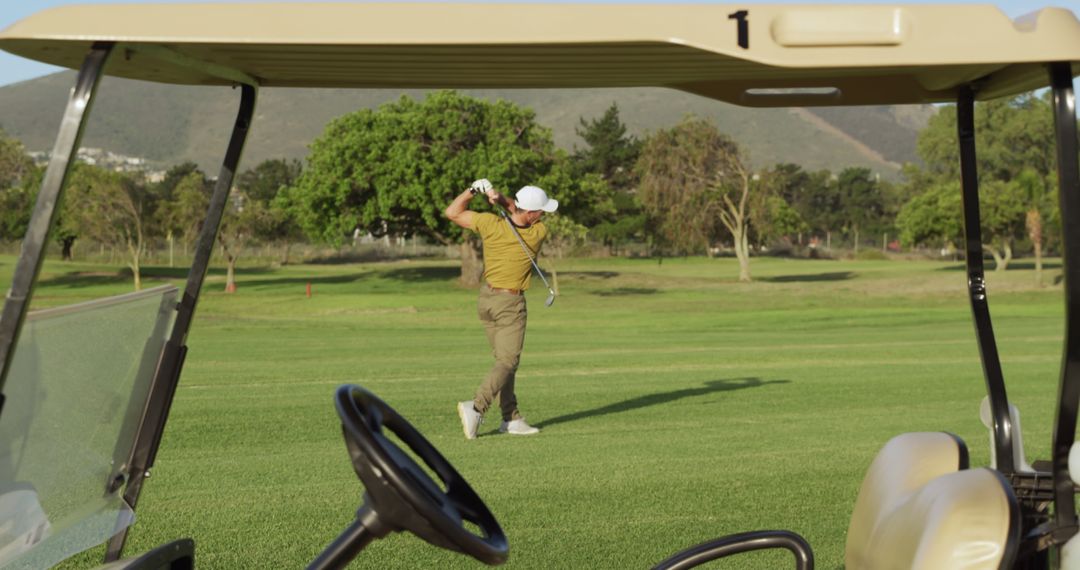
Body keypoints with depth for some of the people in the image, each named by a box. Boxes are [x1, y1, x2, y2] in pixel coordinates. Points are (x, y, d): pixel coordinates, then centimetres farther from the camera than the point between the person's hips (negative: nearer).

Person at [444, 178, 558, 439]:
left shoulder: (490, 224, -15)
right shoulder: (539, 233, -17)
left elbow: (452, 213, -5)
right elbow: (515, 211, -2)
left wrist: (473, 190, -12)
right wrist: (499, 198, -19)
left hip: (486, 299, 5)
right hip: (510, 304, -5)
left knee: (505, 360, 14)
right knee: (507, 362, -2)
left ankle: (511, 418, 13)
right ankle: (476, 406, -23)